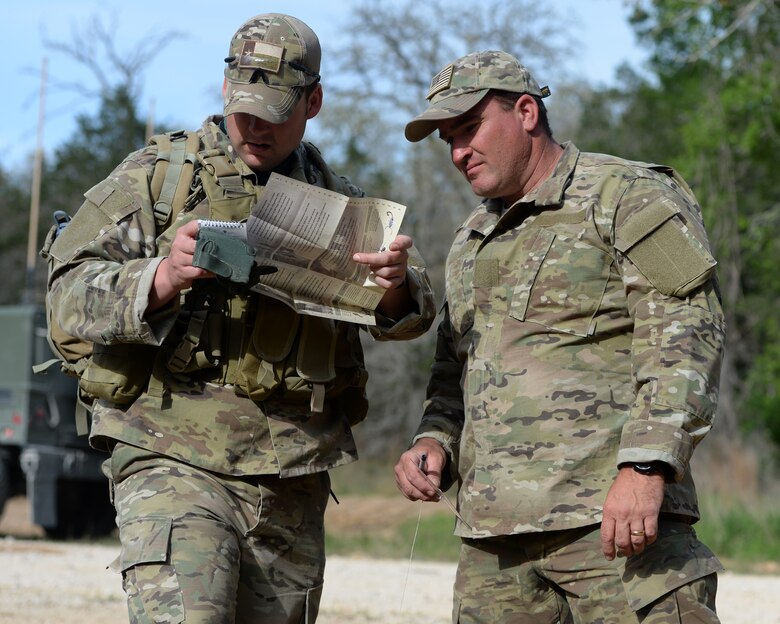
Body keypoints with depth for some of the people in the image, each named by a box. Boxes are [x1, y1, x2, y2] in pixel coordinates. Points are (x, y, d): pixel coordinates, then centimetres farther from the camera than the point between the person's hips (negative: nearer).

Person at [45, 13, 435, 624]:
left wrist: (396, 286, -19)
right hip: (175, 463, -4)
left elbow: (406, 315, 7)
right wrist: (161, 280, -22)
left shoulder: (337, 201, 14)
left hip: (293, 483, 5)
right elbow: (71, 286, -2)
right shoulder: (156, 177, 3)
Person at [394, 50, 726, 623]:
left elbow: (685, 335, -10)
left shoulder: (628, 197, 1)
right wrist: (434, 442, 10)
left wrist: (645, 467, -21)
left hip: (614, 519, -7)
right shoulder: (471, 243, 25)